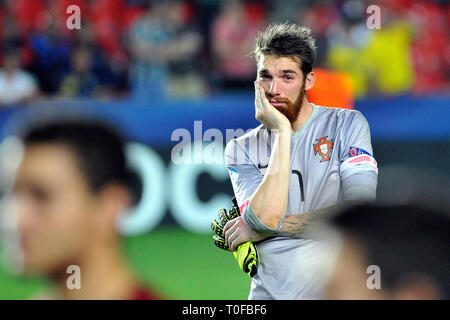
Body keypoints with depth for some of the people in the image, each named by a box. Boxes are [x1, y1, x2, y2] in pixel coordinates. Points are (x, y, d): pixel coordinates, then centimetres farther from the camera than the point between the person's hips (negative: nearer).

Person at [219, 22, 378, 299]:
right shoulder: (241, 149, 7)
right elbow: (267, 217, -10)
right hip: (271, 292, 0)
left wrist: (266, 228, -6)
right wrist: (281, 132, -8)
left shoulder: (348, 125, 4)